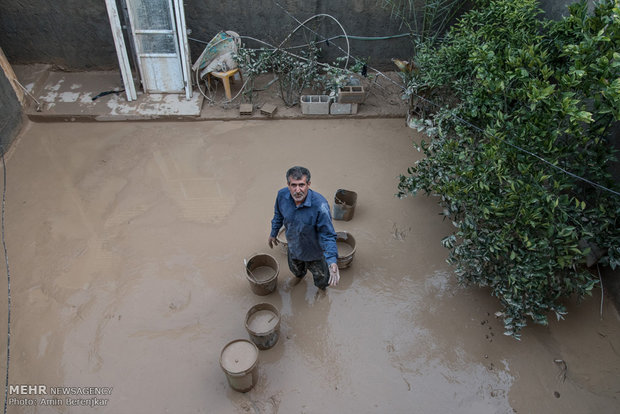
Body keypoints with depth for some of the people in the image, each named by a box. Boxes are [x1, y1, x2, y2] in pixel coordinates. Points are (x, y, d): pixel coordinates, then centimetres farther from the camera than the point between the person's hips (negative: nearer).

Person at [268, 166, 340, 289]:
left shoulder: (320, 205, -40)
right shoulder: (282, 195, -25)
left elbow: (328, 236, -34)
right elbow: (278, 215, -1)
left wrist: (332, 261, -46)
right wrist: (273, 234, 12)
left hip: (315, 251, -4)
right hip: (294, 247, 4)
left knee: (321, 277, 25)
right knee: (295, 269, 36)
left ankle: (322, 289, 63)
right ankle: (299, 278, 74)